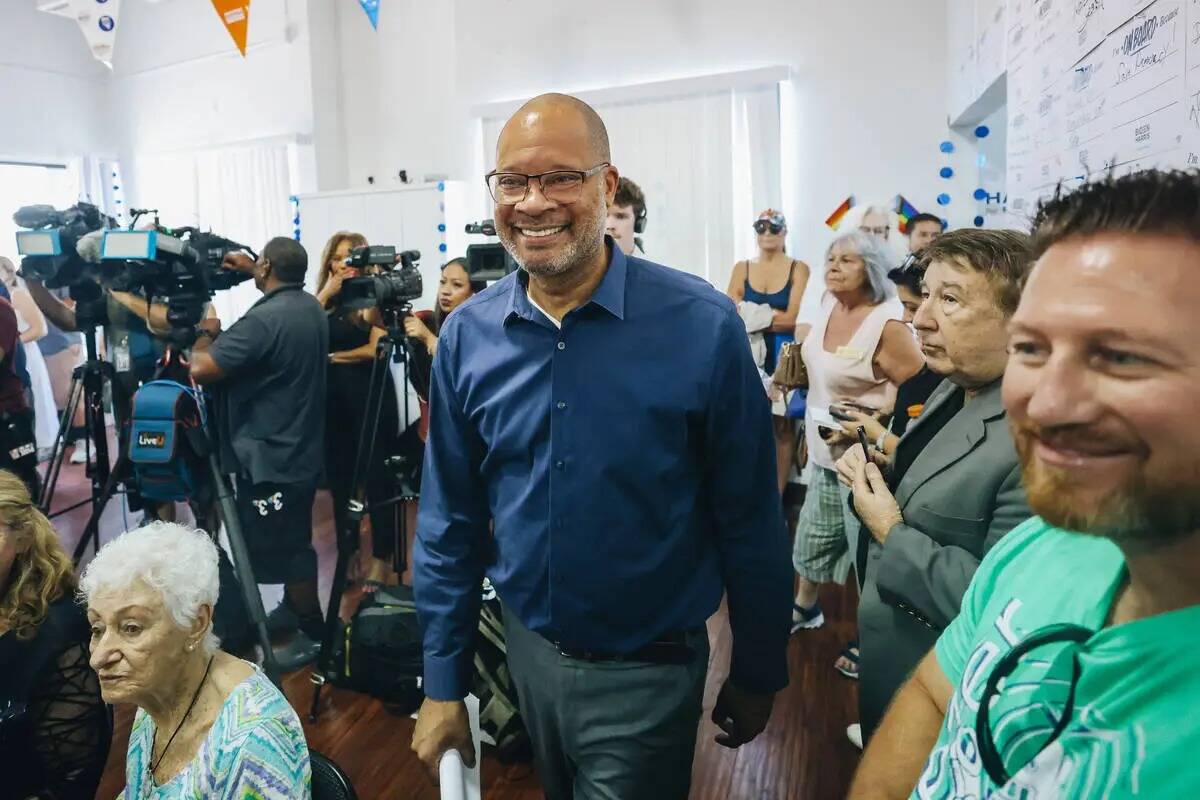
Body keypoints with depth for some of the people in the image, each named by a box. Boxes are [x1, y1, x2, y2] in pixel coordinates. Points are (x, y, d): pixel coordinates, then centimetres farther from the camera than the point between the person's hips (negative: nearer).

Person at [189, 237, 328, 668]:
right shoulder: (311, 308, 5)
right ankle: (294, 607, 39)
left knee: (282, 550, 3)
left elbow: (201, 369, -24)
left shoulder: (264, 319, -24)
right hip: (301, 452, 9)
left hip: (271, 460, -9)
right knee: (292, 543, 23)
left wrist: (207, 333, -6)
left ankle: (314, 634, 14)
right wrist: (250, 271, 32)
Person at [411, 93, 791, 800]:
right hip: (527, 649, 5)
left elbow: (750, 521, -11)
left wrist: (758, 676, -2)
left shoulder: (703, 326, -19)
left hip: (647, 674, -4)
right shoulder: (468, 335, -8)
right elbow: (450, 523, -1)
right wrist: (443, 686, 1)